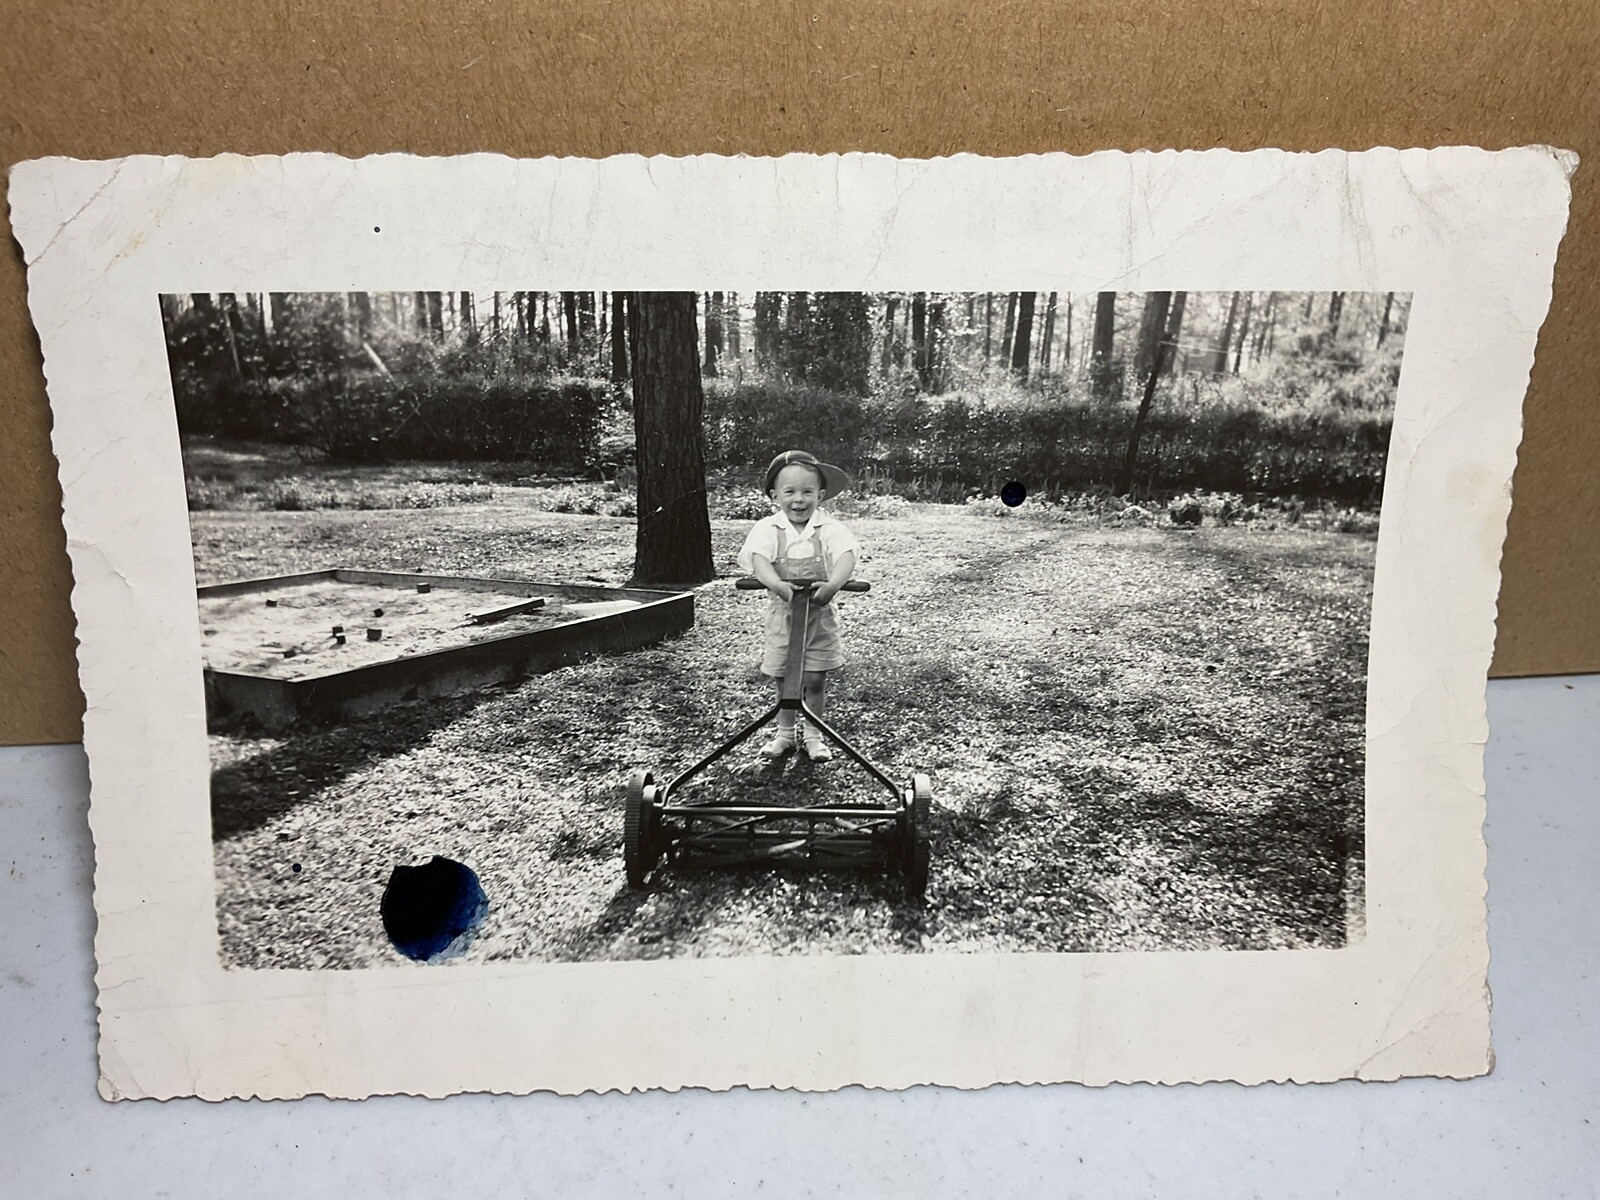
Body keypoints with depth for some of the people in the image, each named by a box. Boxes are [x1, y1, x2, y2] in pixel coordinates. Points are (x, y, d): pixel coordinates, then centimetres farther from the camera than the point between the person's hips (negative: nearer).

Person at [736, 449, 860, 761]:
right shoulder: (767, 529, -6)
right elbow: (759, 559, -24)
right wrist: (776, 583, -44)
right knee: (782, 679, 10)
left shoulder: (830, 528, -7)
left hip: (820, 615, -1)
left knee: (816, 678, 5)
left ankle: (813, 735, 23)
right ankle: (785, 733, 29)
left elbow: (846, 557, -24)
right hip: (782, 614, 1)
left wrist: (832, 585, -44)